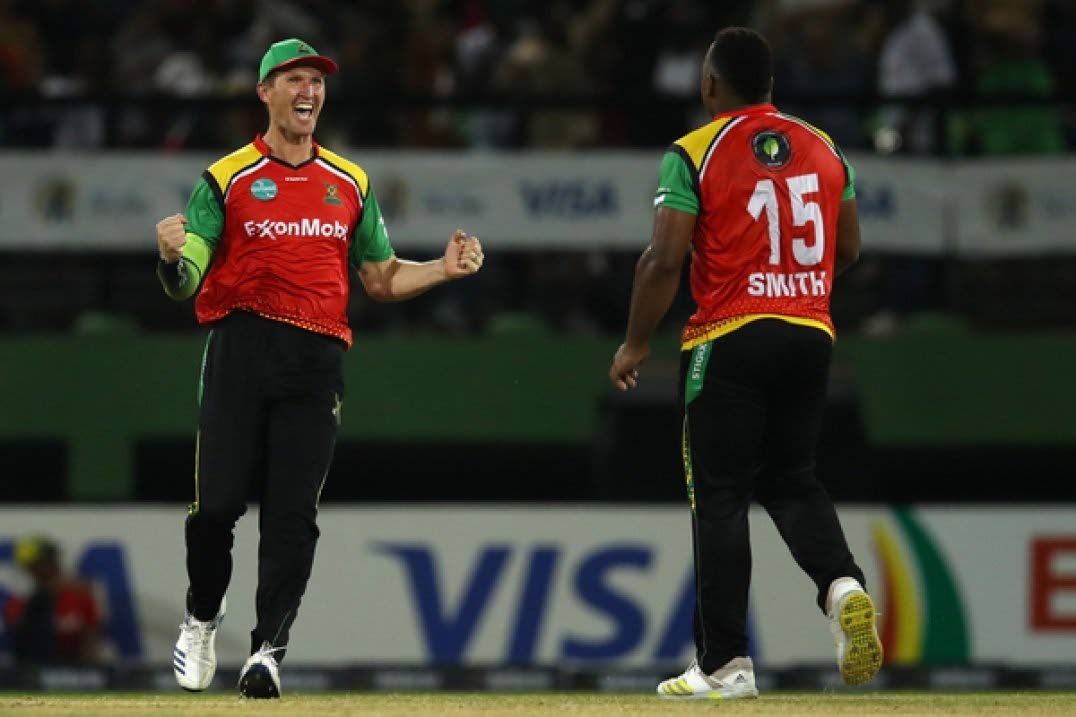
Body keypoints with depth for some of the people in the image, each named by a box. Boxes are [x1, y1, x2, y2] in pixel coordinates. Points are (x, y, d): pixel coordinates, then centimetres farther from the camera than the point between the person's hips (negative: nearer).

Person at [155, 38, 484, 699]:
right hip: (240, 352, -2)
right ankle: (202, 619, 18)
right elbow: (184, 283, -1)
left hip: (317, 361, 2)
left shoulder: (350, 183, 16)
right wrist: (171, 255, -24)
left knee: (293, 514, -6)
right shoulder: (228, 179, 5)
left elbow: (382, 279, 20)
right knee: (217, 501, -7)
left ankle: (269, 649, -3)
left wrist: (445, 269, 3)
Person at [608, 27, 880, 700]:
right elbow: (850, 249, 14)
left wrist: (636, 342, -1)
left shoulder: (695, 154, -7)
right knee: (792, 479, 17)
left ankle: (724, 664, -2)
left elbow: (665, 259, -11)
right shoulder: (823, 148, 8)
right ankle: (843, 584, -12)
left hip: (728, 342, -4)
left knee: (720, 498, 1)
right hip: (811, 338, 4)